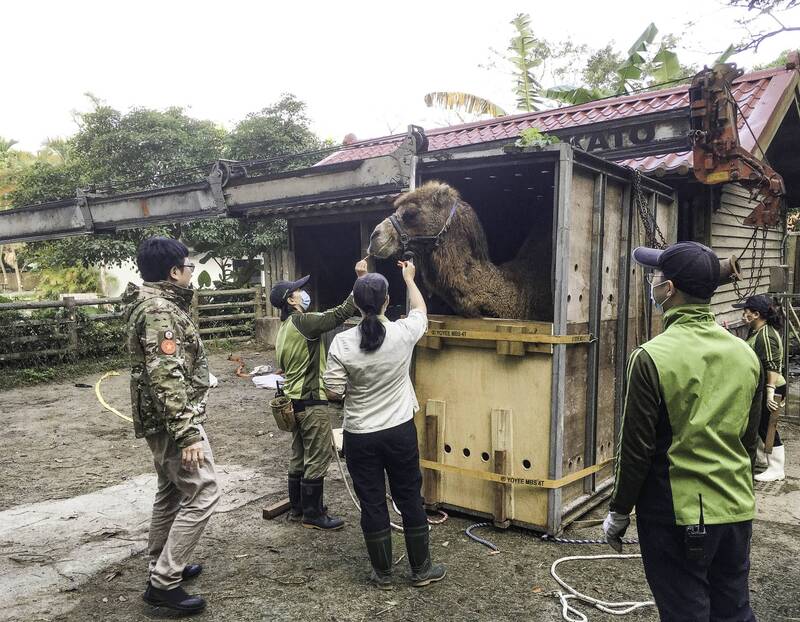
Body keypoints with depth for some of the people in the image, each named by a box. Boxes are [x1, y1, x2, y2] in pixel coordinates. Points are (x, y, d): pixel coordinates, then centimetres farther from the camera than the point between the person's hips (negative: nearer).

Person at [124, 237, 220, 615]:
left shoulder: (153, 304, 12)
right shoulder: (160, 311, -22)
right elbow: (167, 377, -28)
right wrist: (188, 433, -28)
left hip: (159, 419, 11)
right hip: (172, 420, -11)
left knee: (171, 491, 21)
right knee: (202, 495, -6)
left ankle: (163, 566, 34)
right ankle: (164, 583, 0)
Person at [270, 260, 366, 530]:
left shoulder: (284, 328, 13)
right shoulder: (302, 322, -16)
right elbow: (340, 313, -23)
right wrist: (361, 279, -22)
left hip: (295, 399, 10)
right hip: (312, 402, -10)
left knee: (300, 457, 16)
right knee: (317, 459, -1)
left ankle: (297, 508, 26)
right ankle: (312, 515, 7)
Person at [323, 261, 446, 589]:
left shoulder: (342, 342, -15)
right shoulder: (403, 333, -11)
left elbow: (333, 392, -9)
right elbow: (420, 310, 12)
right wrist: (409, 277, 26)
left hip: (360, 436, 0)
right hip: (400, 432, 1)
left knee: (372, 504, 12)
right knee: (410, 500, 15)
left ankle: (383, 574, 26)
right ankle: (421, 570, 28)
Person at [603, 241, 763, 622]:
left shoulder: (652, 357, -18)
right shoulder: (746, 354, 1)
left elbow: (636, 448, -15)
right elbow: (748, 440, 10)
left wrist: (619, 512, -3)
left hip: (678, 516, -5)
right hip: (737, 512, 6)